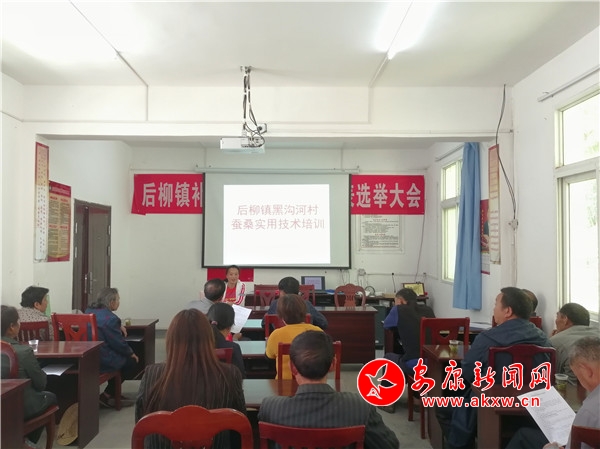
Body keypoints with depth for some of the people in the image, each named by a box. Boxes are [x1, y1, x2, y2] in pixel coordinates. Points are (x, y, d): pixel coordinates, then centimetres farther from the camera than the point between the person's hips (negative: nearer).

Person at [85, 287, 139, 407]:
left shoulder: (89, 311, 7)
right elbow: (119, 344, -15)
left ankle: (112, 393, 35)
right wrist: (131, 353, 4)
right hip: (102, 362, -9)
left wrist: (119, 327, 13)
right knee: (132, 362, 8)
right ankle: (106, 395, 11)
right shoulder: (111, 318, -21)